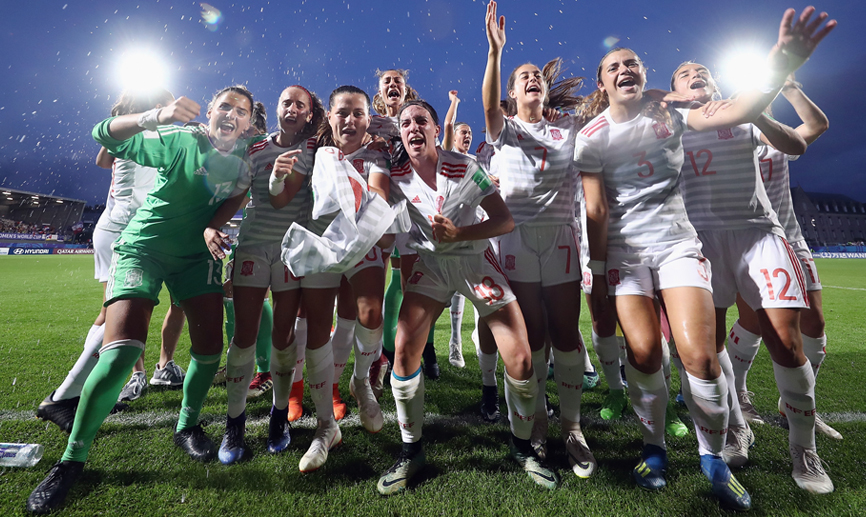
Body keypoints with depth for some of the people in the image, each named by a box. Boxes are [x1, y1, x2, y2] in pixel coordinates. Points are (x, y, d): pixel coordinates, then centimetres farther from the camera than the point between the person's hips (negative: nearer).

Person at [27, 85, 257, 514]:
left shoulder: (243, 161, -1)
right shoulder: (181, 141, -13)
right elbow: (104, 134, -17)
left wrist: (213, 226, -13)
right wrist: (155, 117, -35)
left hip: (196, 255, 4)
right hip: (143, 246, -4)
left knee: (210, 346, -1)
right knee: (121, 351, -16)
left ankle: (187, 427, 23)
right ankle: (72, 459, 5)